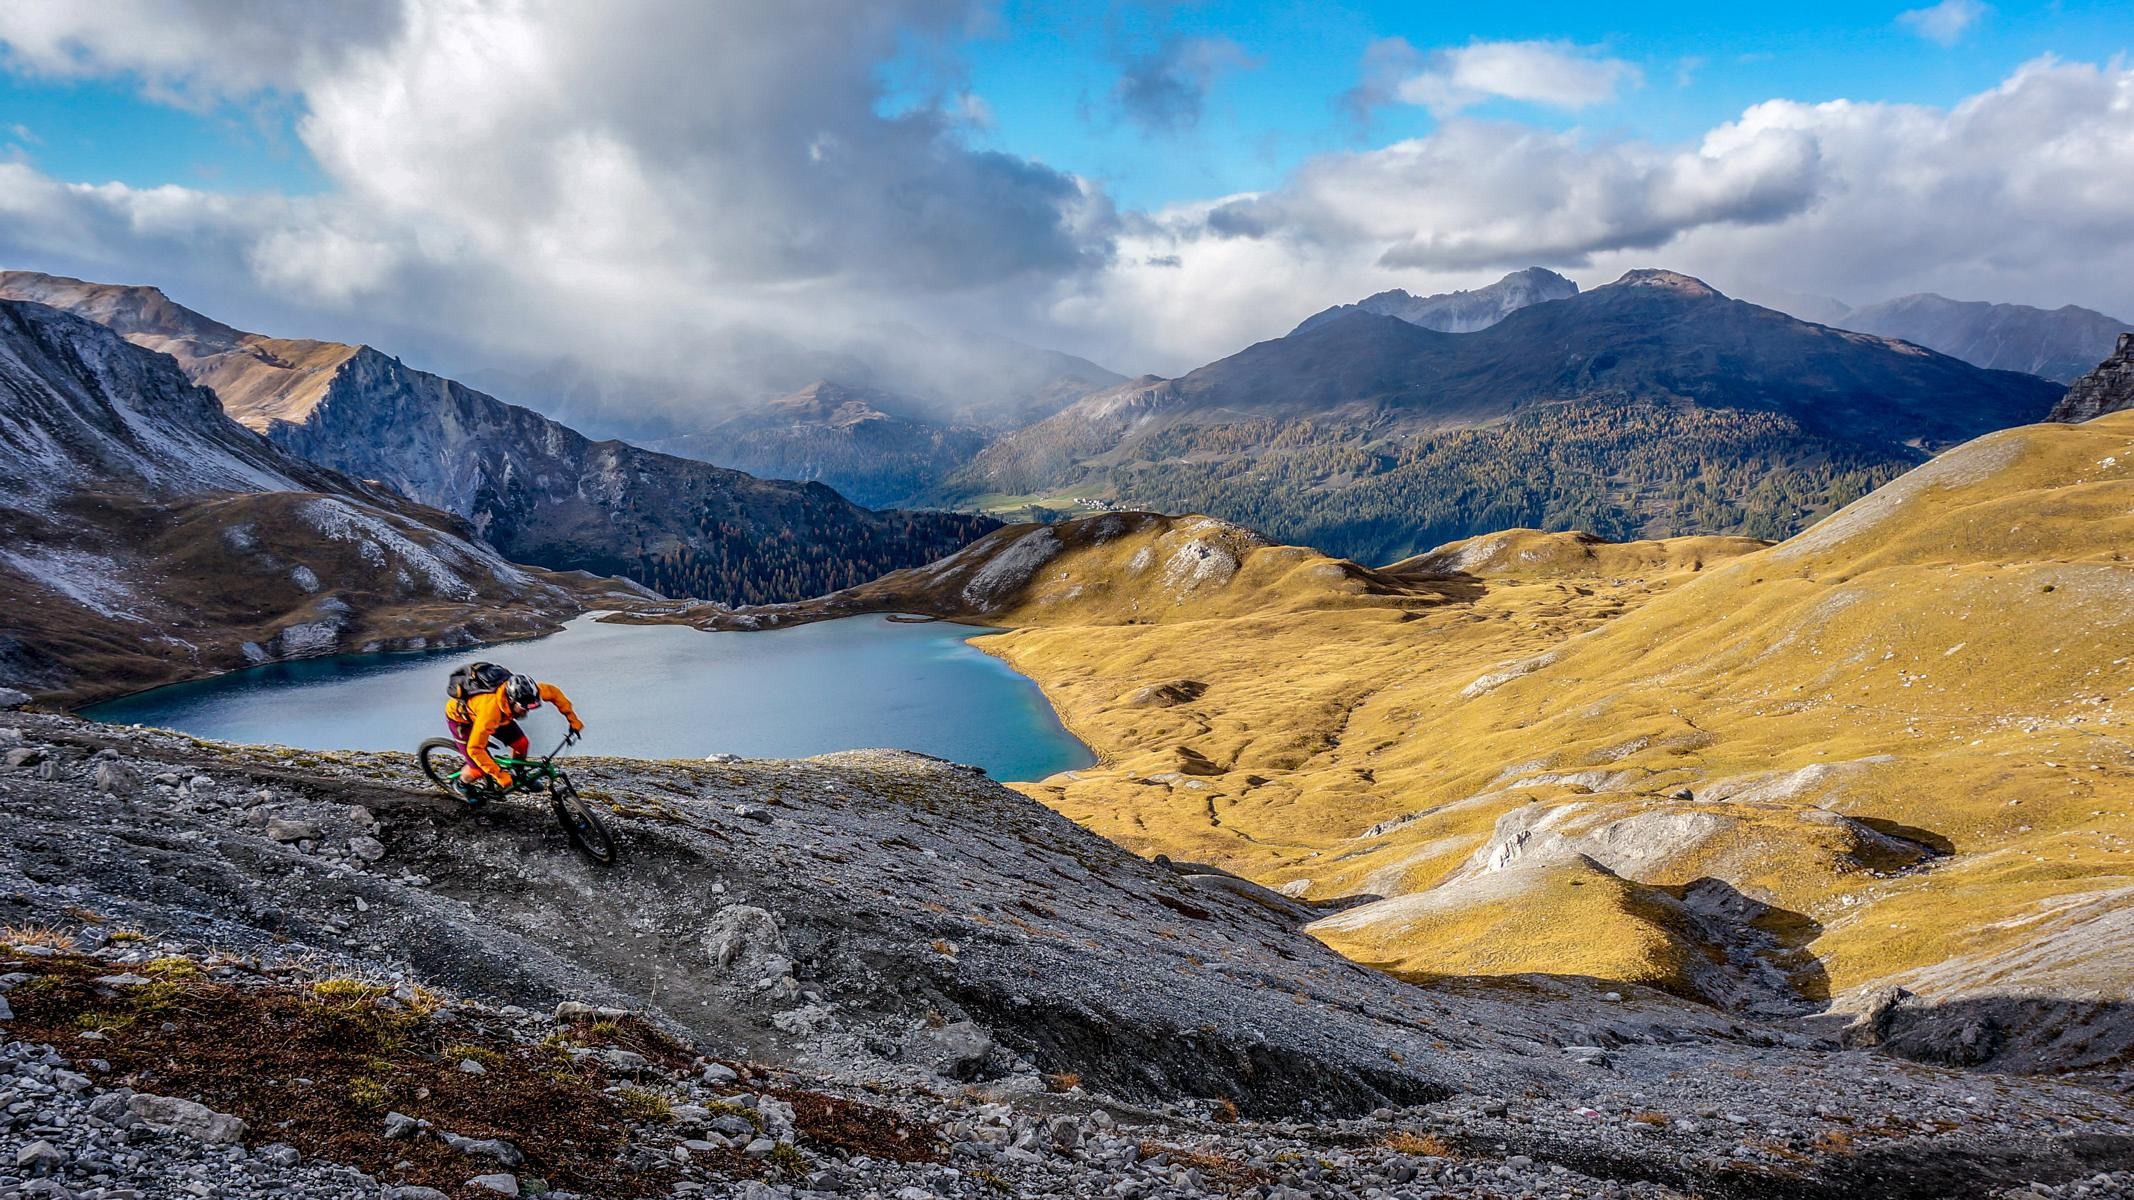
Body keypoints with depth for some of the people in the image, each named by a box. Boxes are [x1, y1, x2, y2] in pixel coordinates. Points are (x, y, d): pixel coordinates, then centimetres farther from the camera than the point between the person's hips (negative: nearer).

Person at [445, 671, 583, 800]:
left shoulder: (522, 692, -30)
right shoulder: (490, 710, -45)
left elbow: (553, 692, -11)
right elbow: (475, 749, -37)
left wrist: (573, 719, -13)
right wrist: (499, 774, -33)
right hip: (460, 717, -6)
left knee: (521, 743, -5)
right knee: (480, 769, -11)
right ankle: (463, 784, 22)